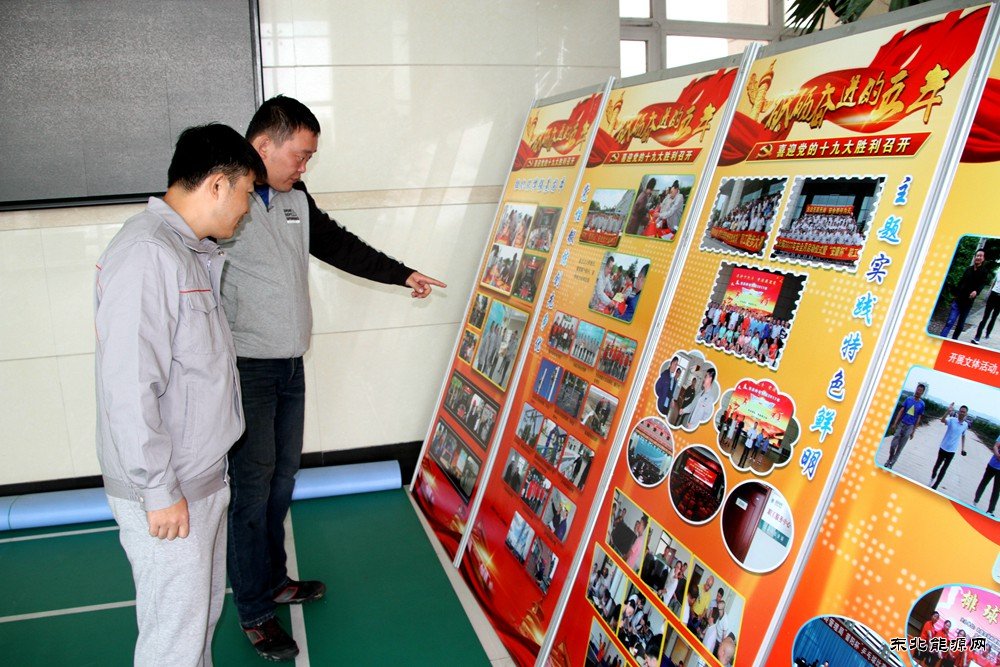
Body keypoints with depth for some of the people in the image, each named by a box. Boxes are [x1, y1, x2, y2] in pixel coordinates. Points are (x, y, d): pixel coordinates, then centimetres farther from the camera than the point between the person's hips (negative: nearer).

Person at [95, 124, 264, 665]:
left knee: (205, 608, 23)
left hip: (202, 476, 10)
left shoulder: (191, 251, 9)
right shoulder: (146, 255, -23)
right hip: (167, 495, -10)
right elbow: (128, 388, -26)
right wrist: (159, 490, -21)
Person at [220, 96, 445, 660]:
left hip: (290, 365, 8)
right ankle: (254, 613, 14)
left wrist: (404, 275, 28)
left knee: (284, 473, 16)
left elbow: (340, 245, 22)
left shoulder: (295, 199, 10)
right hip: (245, 369, -8)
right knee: (254, 485, -1)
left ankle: (273, 580, 34)